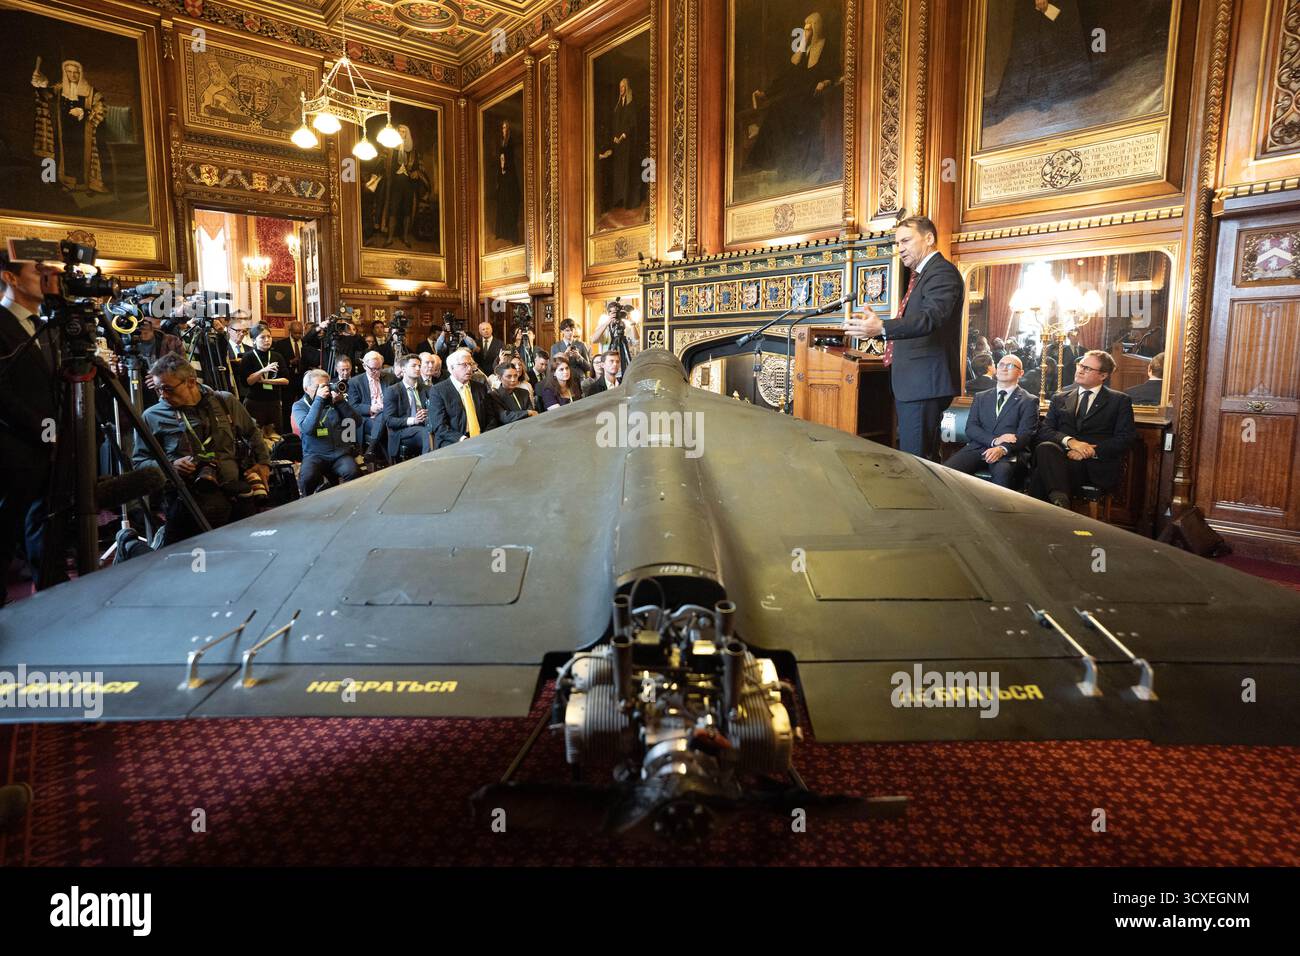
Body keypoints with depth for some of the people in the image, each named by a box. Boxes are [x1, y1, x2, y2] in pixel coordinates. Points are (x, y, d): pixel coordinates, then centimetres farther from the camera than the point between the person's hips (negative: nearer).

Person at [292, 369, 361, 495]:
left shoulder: (334, 400, 14)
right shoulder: (299, 406, 7)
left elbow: (357, 422, 3)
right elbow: (307, 428, -14)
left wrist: (341, 402, -8)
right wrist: (319, 399, -15)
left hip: (340, 453, 1)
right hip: (315, 455, -1)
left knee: (352, 472, -31)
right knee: (307, 477, -32)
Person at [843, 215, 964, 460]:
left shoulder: (942, 272, -10)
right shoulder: (922, 274, 22)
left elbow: (932, 317, -27)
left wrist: (883, 328, -41)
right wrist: (875, 324, 16)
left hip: (924, 383, -10)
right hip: (911, 382, 10)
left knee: (915, 459, -12)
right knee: (925, 456, 13)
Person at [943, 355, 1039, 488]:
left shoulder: (1029, 401, 10)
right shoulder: (981, 397, 21)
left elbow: (1025, 434, -3)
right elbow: (970, 428, 9)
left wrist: (1002, 448, -23)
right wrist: (994, 440, -10)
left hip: (1008, 452, -3)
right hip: (977, 448, 3)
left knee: (1002, 473, -39)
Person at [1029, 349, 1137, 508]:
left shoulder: (1119, 401, 14)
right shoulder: (1060, 398, 22)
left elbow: (1125, 439, 2)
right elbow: (1044, 431, 8)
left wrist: (1091, 451, -13)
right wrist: (1070, 441, -12)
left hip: (1099, 467, -3)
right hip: (1064, 459, 3)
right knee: (1045, 448, -36)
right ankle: (1060, 501, -45)